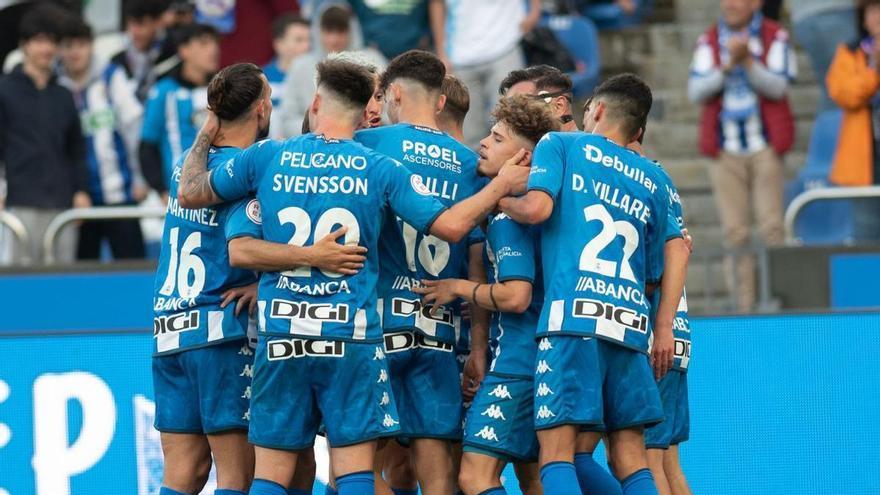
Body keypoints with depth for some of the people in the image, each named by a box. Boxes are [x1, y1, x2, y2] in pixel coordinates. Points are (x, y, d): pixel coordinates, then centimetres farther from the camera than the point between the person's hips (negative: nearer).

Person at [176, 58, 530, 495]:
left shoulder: (267, 158, 4)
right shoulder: (379, 169, 0)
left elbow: (189, 193, 16)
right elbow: (451, 226, -4)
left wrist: (204, 138, 34)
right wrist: (501, 186, 12)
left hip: (280, 337, 1)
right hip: (351, 338, -1)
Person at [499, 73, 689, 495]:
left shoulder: (560, 145, 9)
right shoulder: (652, 180, 22)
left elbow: (537, 206, -6)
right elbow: (673, 252, 20)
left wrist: (498, 199, 13)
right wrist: (664, 329, 23)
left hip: (573, 317, -5)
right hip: (632, 325, 5)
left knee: (556, 452, -8)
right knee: (630, 457, 8)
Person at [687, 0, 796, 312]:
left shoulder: (775, 38, 2)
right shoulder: (708, 42, 9)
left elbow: (778, 87, -7)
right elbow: (696, 92, 0)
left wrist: (747, 61, -22)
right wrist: (726, 66, -16)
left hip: (764, 147, -2)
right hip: (725, 150, 2)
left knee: (771, 227, -8)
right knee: (735, 232, -2)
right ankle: (744, 304, -1)